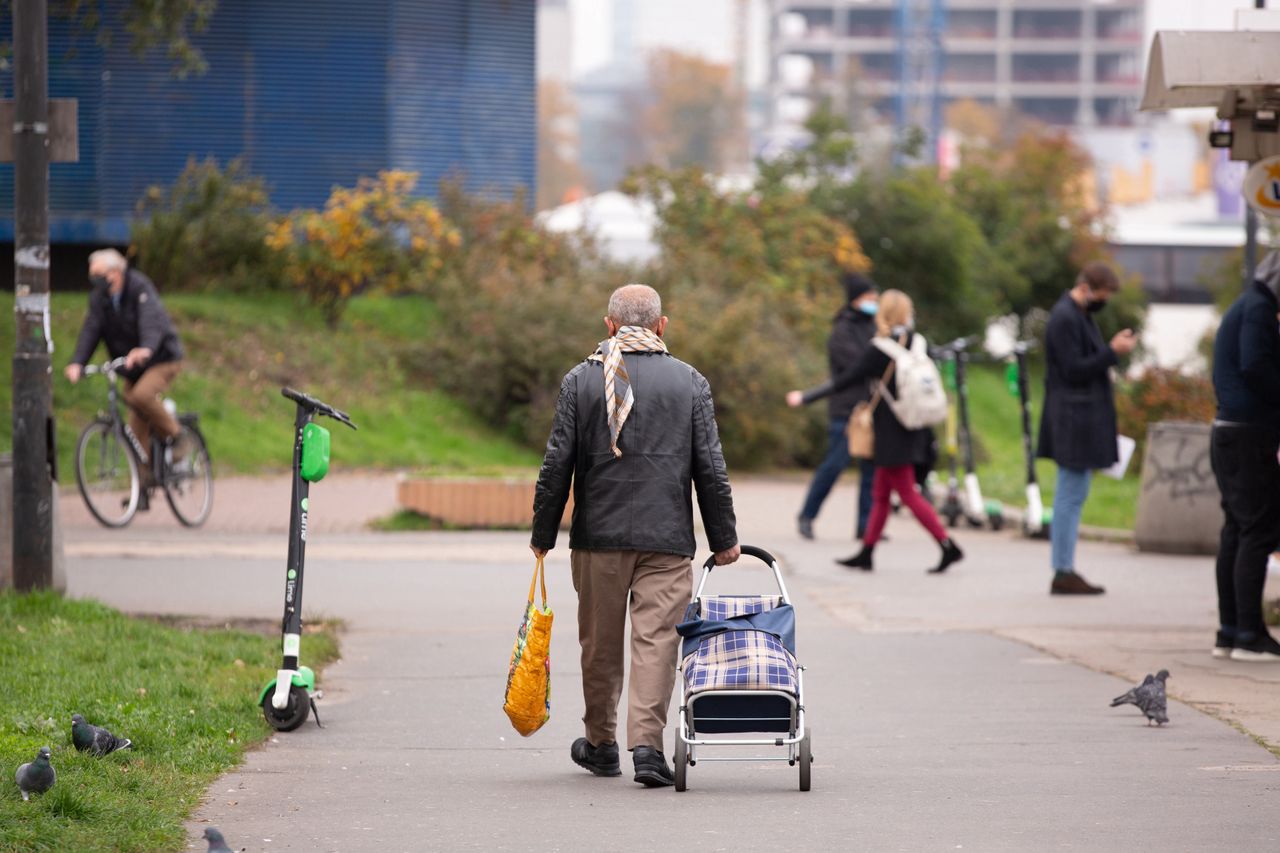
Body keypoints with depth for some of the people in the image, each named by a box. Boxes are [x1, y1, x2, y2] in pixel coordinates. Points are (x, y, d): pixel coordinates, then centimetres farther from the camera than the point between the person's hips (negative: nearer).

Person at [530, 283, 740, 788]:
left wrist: (543, 535, 8)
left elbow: (556, 466, -1)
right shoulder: (689, 382, 2)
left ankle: (600, 743, 23)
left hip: (599, 536, 1)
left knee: (600, 642, 12)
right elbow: (711, 469, 2)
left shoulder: (581, 380, 1)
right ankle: (647, 744, -14)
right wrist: (723, 538, 9)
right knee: (657, 639, -2)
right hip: (668, 538, -1)